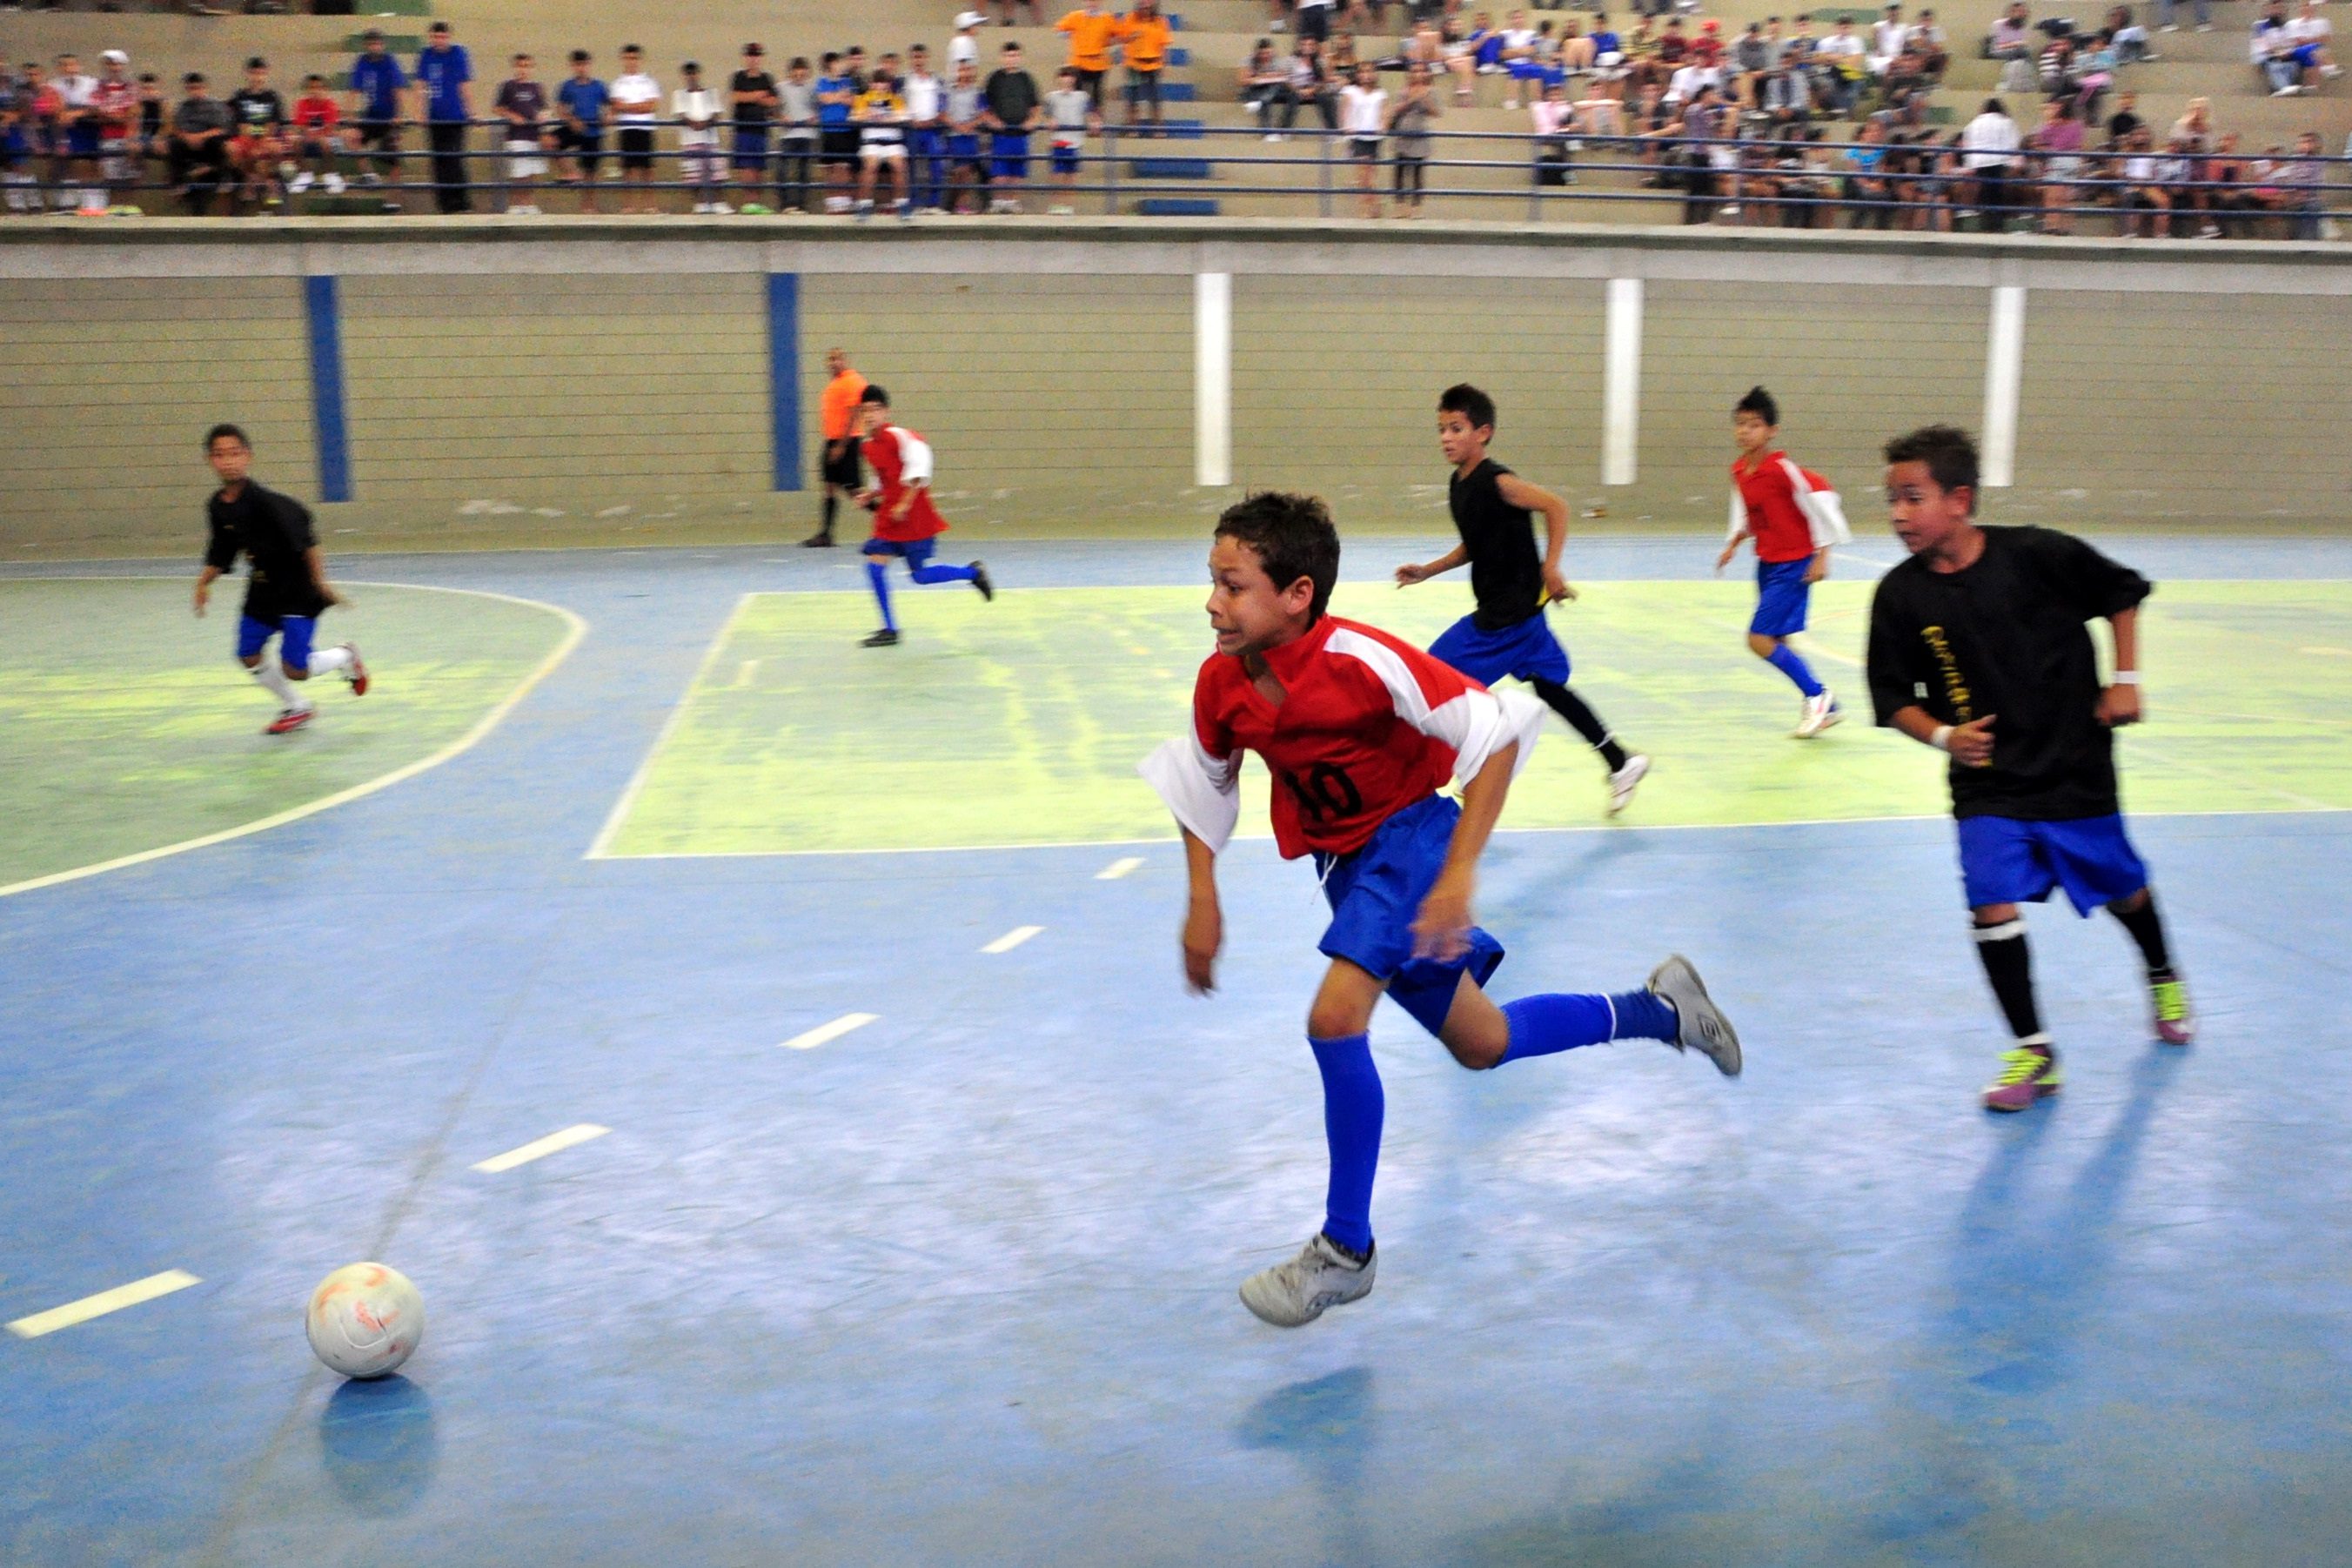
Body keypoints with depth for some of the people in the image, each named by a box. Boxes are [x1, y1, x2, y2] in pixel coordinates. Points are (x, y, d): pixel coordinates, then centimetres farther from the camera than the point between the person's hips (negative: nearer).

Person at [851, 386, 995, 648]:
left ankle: (973, 572, 22)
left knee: (920, 575, -2)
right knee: (875, 563, -5)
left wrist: (904, 504, -24)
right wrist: (871, 496, 6)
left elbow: (919, 468, -23)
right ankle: (889, 630, 2)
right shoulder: (866, 445, 10)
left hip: (915, 518, -7)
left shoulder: (898, 436, -15)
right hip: (888, 518, 7)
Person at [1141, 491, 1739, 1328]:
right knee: (1482, 1045, 16)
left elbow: (1499, 731, -26)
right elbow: (1203, 779, 8)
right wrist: (1203, 900, 1)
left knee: (1334, 1018, -24)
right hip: (1342, 862, 7)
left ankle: (1346, 1249, -6)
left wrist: (1458, 874, -30)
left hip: (1411, 837, -7)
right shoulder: (1221, 681, -10)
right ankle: (1660, 1007, 39)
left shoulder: (1363, 660, -28)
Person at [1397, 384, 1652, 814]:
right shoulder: (1457, 484, 8)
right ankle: (1621, 762, 28)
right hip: (1496, 609, 9)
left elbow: (1556, 507, -22)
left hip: (1511, 612, -9)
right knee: (1549, 687, 18)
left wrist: (1550, 568, -26)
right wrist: (1427, 571, 12)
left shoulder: (1496, 482, -18)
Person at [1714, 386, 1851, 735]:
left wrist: (1821, 556, -21)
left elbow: (1821, 499, -21)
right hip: (1767, 563, 8)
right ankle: (1825, 707, 24)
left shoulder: (1782, 468, -21)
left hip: (1793, 565, -8)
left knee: (1760, 640, -14)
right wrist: (1734, 544, 8)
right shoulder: (1738, 471, 3)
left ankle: (1816, 696, 4)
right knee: (1774, 641, 11)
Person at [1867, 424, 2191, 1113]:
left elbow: (2121, 593, 1)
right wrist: (1942, 735, -20)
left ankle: (2163, 978, 53)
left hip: (2076, 768, 0)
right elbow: (1893, 696, -4)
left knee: (2121, 889, 19)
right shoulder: (1901, 596, -11)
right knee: (1993, 904, -15)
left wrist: (2125, 679, -4)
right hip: (1987, 782, 0)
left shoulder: (2039, 555, -16)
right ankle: (2033, 1052, 4)